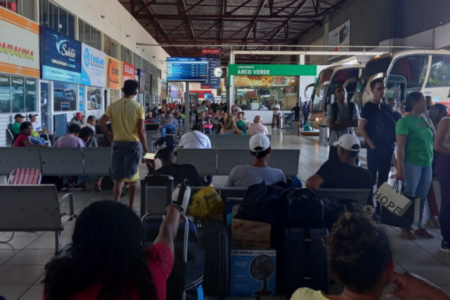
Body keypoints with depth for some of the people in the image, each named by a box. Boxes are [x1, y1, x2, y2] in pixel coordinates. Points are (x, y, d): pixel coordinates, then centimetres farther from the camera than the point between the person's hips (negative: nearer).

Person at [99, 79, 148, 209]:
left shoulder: (113, 105, 0)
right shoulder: (138, 106, -7)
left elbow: (101, 123, -9)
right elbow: (141, 130, -12)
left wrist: (109, 135, 8)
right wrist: (145, 148, -5)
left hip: (118, 144, 2)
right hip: (134, 144, -1)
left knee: (118, 178, 9)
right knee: (132, 178, 11)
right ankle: (130, 208, 18)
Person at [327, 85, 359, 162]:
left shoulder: (353, 106, 2)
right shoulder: (331, 107, -4)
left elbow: (356, 123, -7)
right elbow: (331, 126, -11)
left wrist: (340, 122, -13)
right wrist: (348, 124, -11)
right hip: (336, 142, -2)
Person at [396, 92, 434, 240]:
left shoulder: (424, 120, 12)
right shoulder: (405, 121, -9)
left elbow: (431, 140, 19)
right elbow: (400, 147, -13)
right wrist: (400, 168, -17)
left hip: (427, 164, 7)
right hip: (412, 163, -6)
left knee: (422, 197, 11)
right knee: (409, 196, 1)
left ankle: (420, 226, 21)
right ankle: (405, 228, 11)